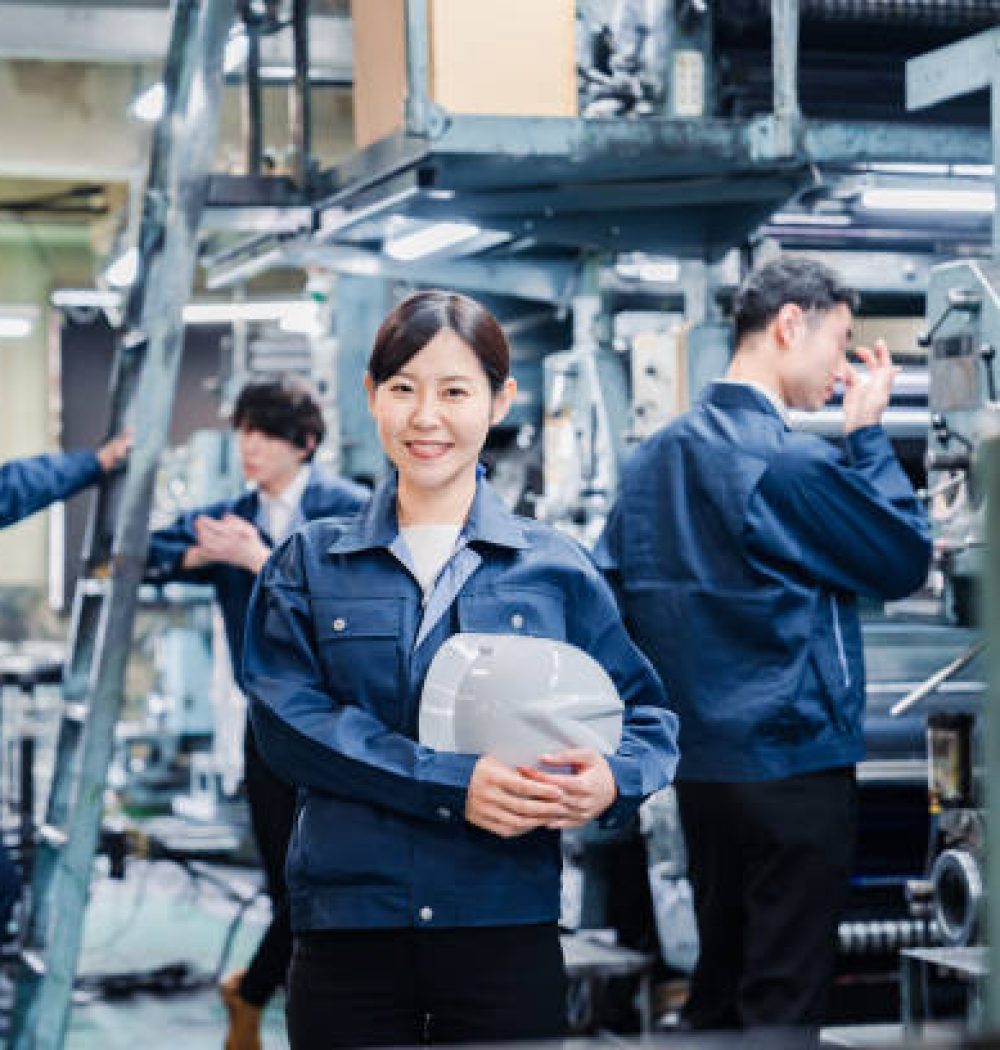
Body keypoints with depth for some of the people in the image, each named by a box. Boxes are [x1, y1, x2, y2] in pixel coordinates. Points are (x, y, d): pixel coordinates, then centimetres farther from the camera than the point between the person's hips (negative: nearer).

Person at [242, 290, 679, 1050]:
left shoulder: (556, 569, 7)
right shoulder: (311, 564, 6)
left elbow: (647, 716, 10)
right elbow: (287, 718, -7)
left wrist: (613, 781, -15)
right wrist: (455, 784, -18)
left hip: (507, 931, 0)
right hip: (348, 933, 0)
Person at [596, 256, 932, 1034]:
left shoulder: (653, 457, 8)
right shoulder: (793, 464, -17)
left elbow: (608, 594, 10)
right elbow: (905, 561, -8)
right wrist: (870, 434, -1)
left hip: (698, 764, 8)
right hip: (792, 763, -8)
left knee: (718, 988, 18)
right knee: (784, 1004, -1)